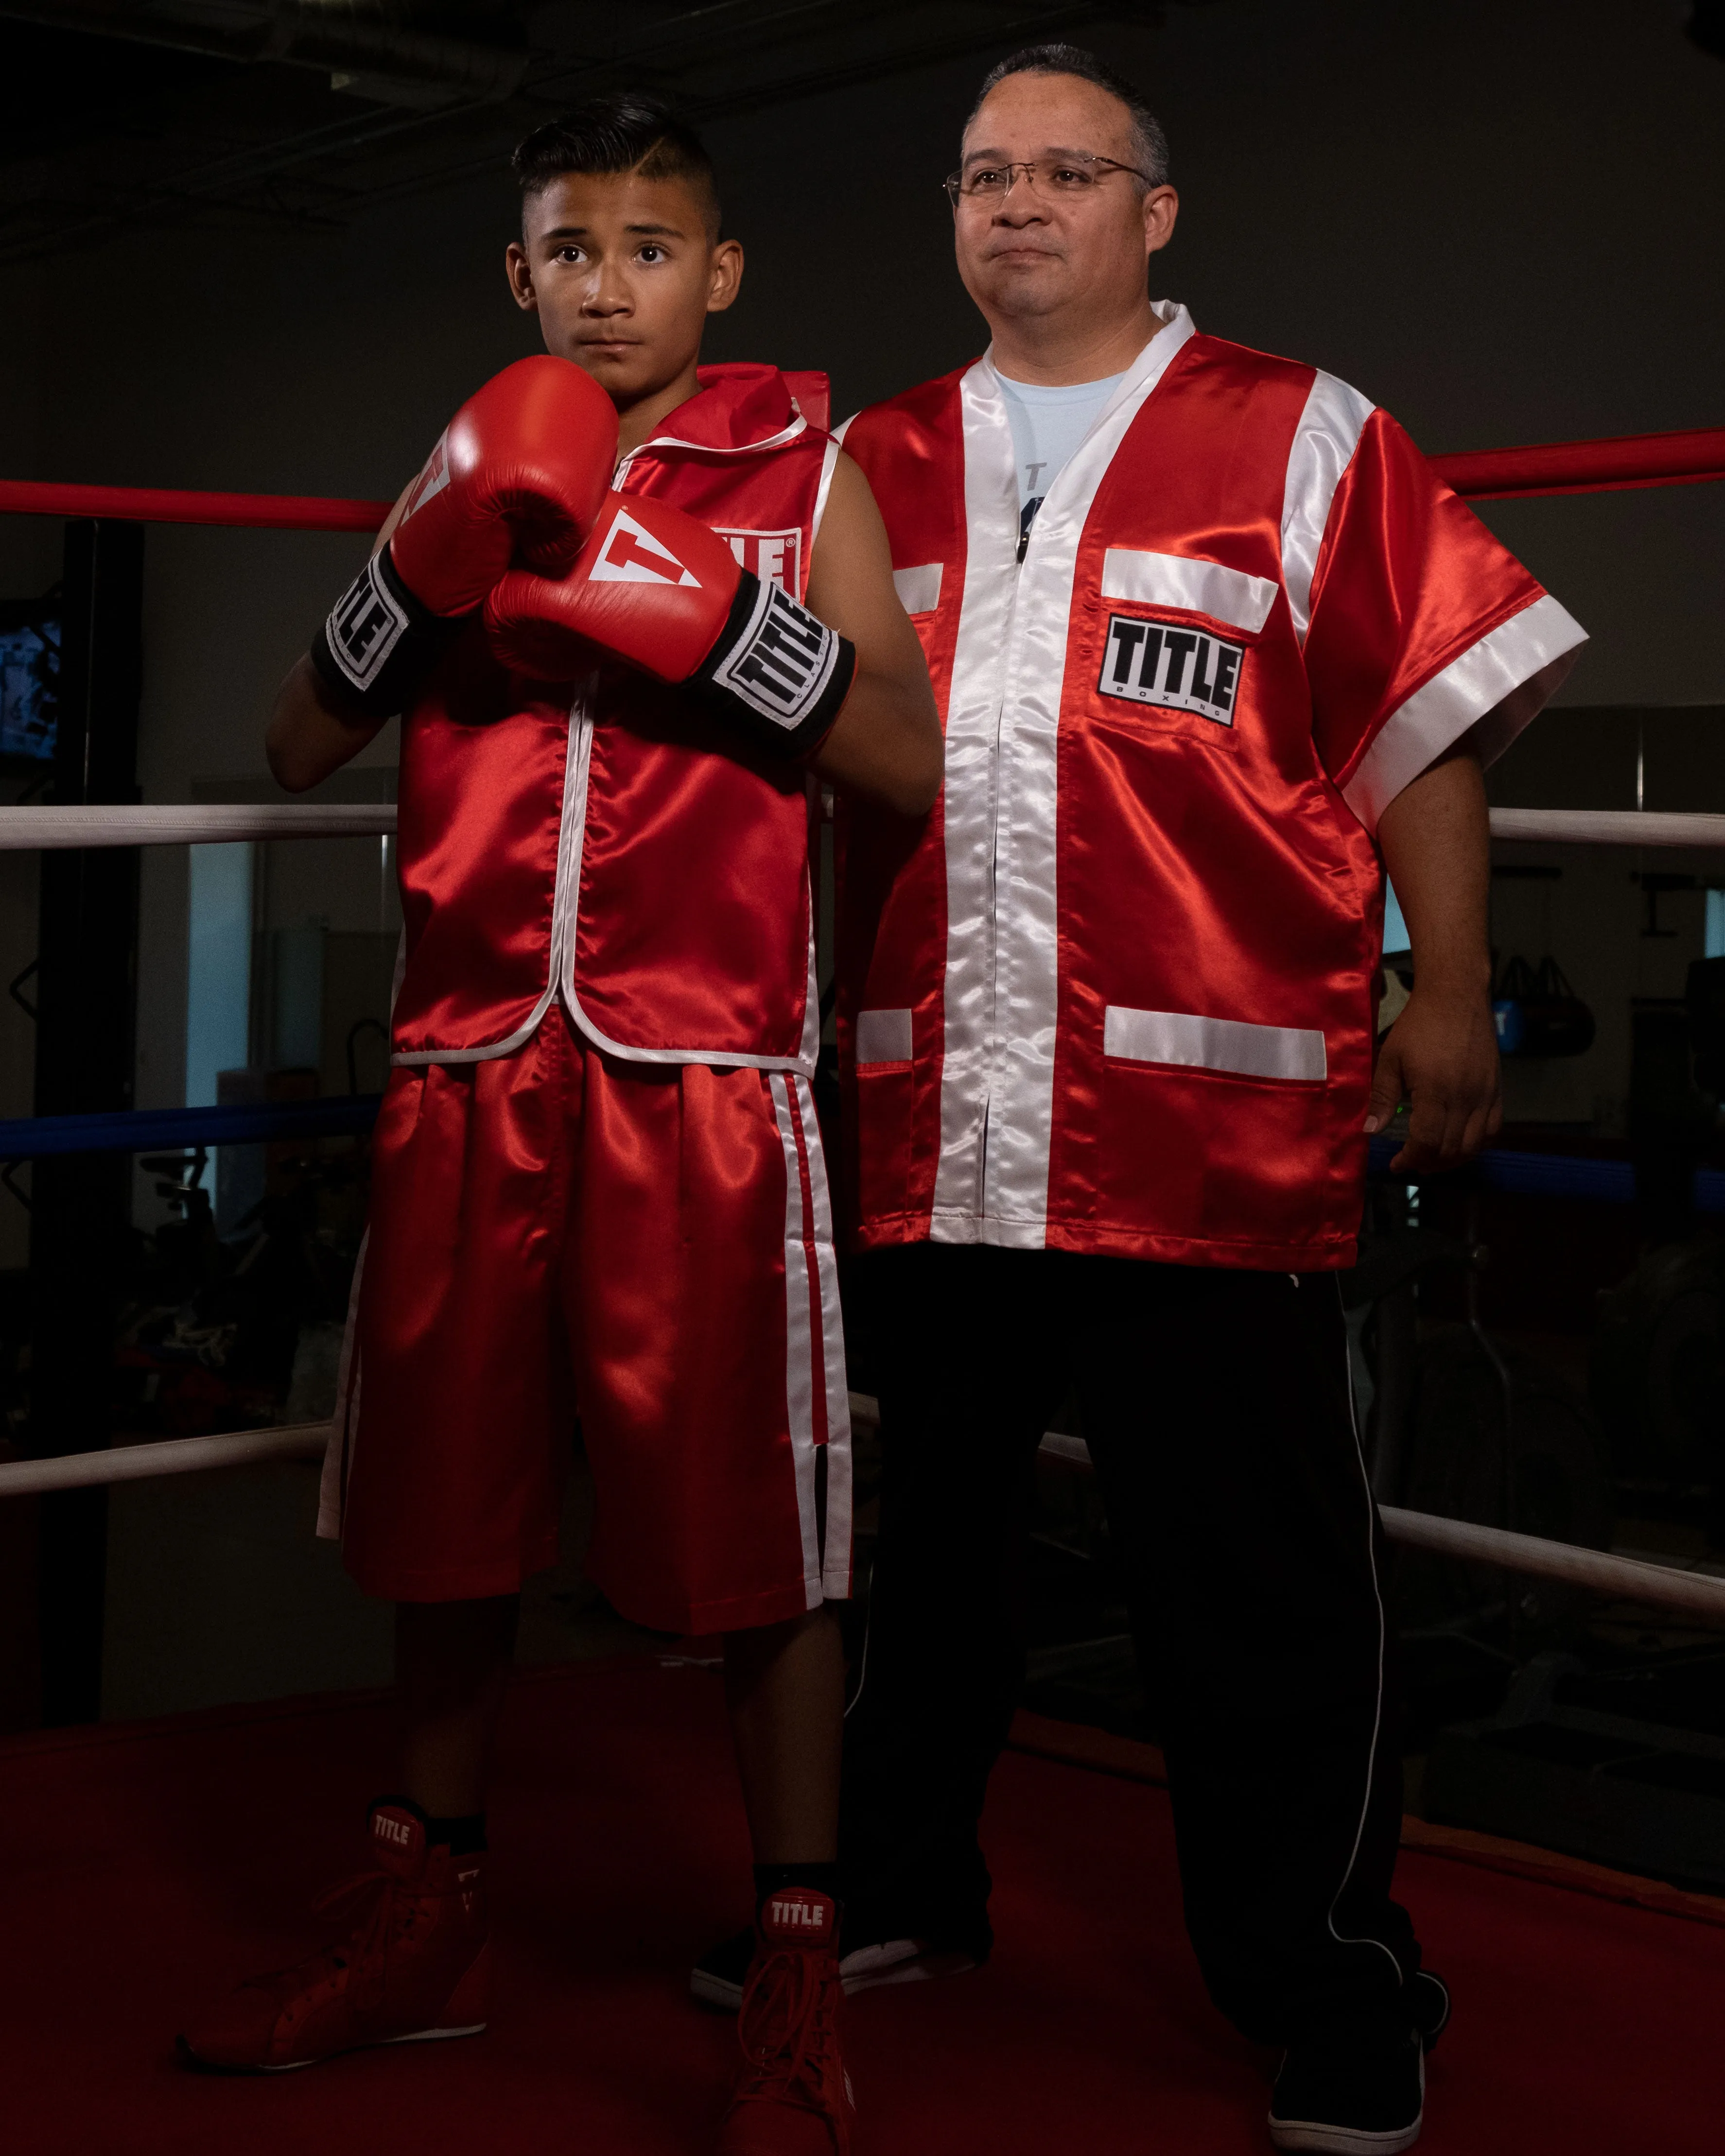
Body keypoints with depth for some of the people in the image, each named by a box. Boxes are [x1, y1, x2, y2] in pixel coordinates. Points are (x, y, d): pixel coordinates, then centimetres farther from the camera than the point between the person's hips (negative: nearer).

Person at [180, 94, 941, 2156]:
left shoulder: (800, 474, 6)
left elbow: (912, 764, -3)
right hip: (470, 1063, 4)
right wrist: (422, 560, -4)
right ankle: (425, 1924, 30)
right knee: (445, 1502, 12)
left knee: (749, 1524, -2)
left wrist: (704, 607, -15)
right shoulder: (485, 476, 16)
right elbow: (303, 748, 12)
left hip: (704, 1075, -4)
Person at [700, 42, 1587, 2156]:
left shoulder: (1299, 440, 5)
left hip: (1213, 1123, -4)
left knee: (1253, 1579, 0)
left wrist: (1451, 996, -4)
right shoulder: (873, 466, 17)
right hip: (923, 1123, 4)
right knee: (918, 1536, 16)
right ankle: (895, 1886, 35)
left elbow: (1424, 728, 2)